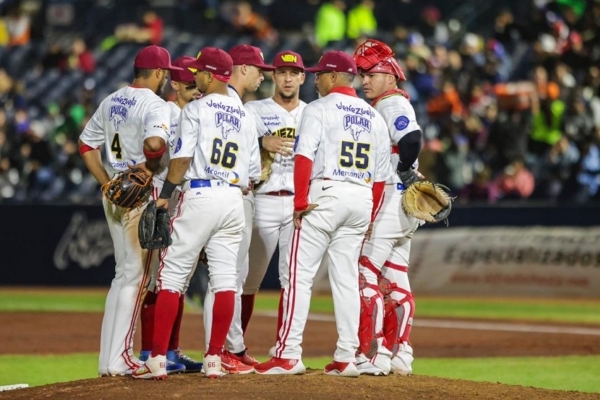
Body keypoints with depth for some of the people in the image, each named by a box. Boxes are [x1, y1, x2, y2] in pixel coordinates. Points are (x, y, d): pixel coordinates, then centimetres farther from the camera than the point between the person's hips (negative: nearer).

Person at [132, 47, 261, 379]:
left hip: (199, 196, -6)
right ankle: (214, 359, 3)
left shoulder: (196, 109, -4)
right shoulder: (245, 117, 14)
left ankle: (158, 359, -6)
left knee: (172, 276, -2)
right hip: (233, 199, 6)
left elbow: (182, 158, -11)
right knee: (225, 278, 5)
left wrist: (165, 194, -5)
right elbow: (252, 170, 14)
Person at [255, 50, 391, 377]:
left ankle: (288, 355, -8)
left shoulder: (319, 109, -3)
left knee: (300, 273, -3)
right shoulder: (373, 116, 15)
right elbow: (380, 174, 14)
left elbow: (304, 157, -14)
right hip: (362, 198, 6)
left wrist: (300, 202, -11)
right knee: (346, 277, 10)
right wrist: (370, 216, 19)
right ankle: (346, 358, 7)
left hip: (325, 194, -6)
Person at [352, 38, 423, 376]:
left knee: (364, 275, -10)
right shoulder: (391, 105, 20)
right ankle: (399, 354, 16)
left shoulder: (392, 104, -11)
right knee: (395, 279, 12)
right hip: (403, 204, 11)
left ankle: (373, 355, -12)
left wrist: (403, 171, -14)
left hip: (389, 197, -11)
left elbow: (411, 139, -27)